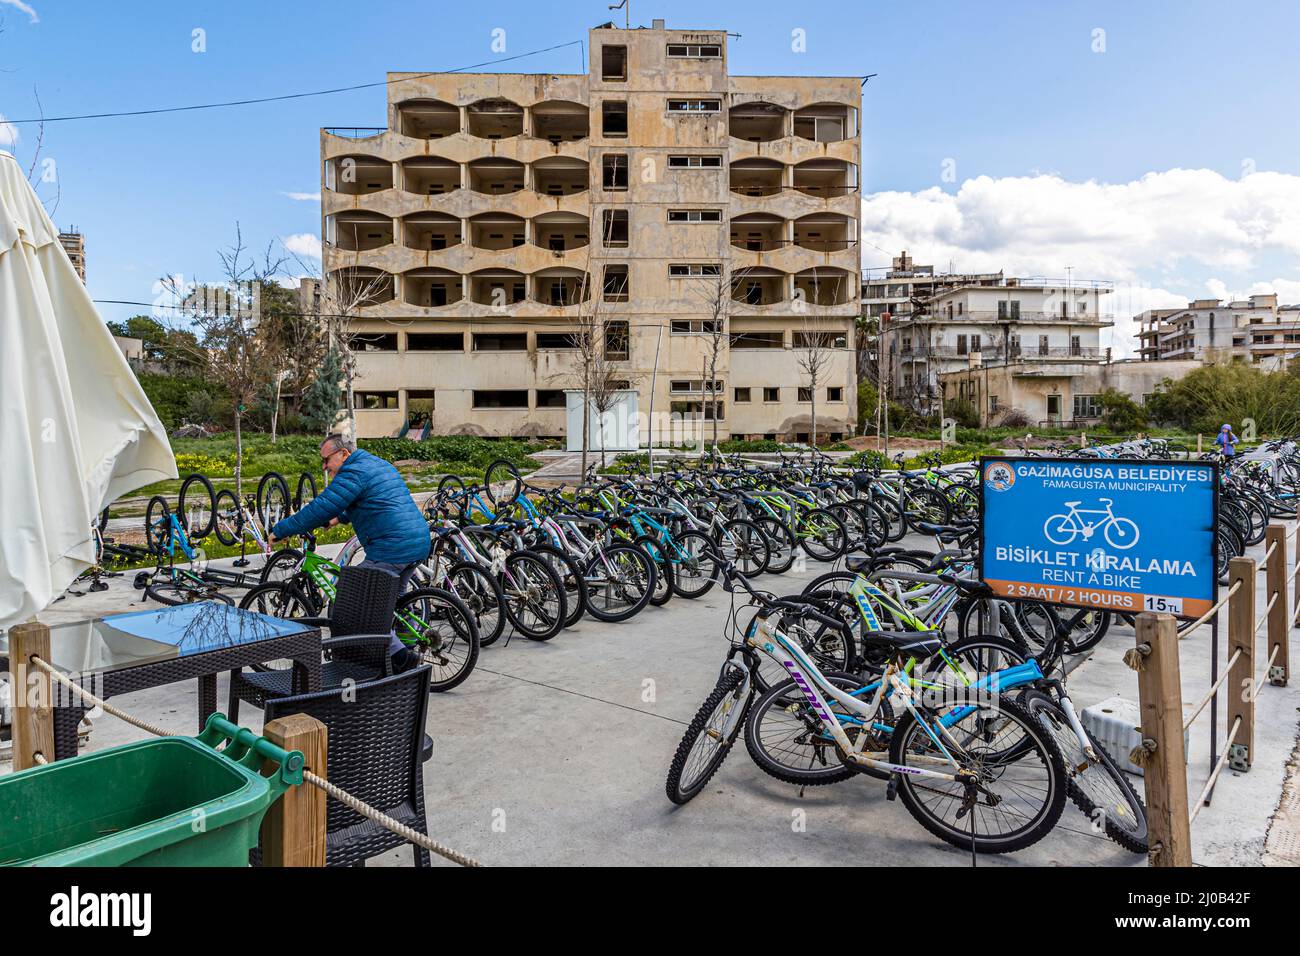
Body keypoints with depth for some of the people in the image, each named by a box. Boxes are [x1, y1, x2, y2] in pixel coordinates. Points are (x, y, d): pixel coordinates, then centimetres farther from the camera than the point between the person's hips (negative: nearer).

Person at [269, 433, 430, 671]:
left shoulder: (353, 472, -9)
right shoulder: (381, 464, 21)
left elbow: (320, 508, -14)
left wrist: (280, 530, -5)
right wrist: (341, 518, 44)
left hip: (392, 549, -10)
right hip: (420, 544, 10)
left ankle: (399, 656, -8)